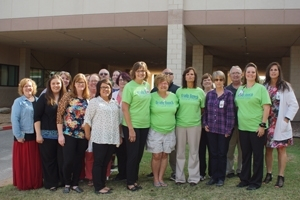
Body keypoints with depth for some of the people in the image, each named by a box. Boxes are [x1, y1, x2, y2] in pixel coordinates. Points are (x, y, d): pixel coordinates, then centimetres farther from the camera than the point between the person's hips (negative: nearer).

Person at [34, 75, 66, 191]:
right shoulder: (44, 98, -3)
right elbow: (37, 116, -6)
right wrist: (38, 134, -10)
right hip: (47, 134, -2)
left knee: (62, 159, 8)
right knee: (49, 159, 7)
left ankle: (64, 181, 24)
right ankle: (51, 183, 20)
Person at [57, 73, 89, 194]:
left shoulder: (88, 98, 5)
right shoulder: (67, 96, -6)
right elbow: (59, 115, -7)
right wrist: (60, 134, -10)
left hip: (83, 135, 4)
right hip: (69, 134, -3)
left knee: (79, 160, 10)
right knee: (68, 160, -1)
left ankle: (75, 184, 26)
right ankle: (67, 183, 21)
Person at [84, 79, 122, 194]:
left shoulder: (115, 103, 14)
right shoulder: (94, 102, -3)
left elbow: (118, 120, 17)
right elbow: (87, 119, -4)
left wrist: (120, 135, 15)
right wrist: (88, 134, -6)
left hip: (112, 138, 5)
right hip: (99, 138, -5)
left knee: (106, 163, 12)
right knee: (98, 162, 1)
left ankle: (102, 184, 22)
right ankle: (98, 187, 7)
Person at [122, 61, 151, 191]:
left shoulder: (147, 86, 7)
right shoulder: (129, 86, -12)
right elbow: (124, 108, -15)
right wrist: (130, 128, -17)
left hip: (145, 125, 6)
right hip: (132, 126, -6)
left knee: (139, 154, 14)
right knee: (132, 155, 2)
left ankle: (135, 179, 27)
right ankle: (130, 182, 15)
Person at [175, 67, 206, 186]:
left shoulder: (200, 92, 2)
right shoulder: (179, 91, 3)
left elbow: (203, 108, 8)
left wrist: (203, 121, 5)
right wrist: (175, 119, 4)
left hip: (195, 125, -1)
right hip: (180, 124, 1)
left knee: (194, 151, 5)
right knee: (180, 151, 6)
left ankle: (194, 177, 15)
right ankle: (179, 177, 16)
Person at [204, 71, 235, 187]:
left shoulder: (228, 94, -5)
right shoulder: (209, 94, 7)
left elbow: (230, 113, -8)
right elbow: (206, 111, 11)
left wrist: (228, 129, -12)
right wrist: (205, 124, 1)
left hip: (223, 130, -3)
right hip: (211, 129, 3)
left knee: (222, 154, 6)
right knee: (213, 153, 9)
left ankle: (221, 178, 17)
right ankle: (214, 176, 19)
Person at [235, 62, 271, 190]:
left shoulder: (260, 88, -5)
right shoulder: (240, 89, 11)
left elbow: (266, 107, -9)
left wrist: (262, 125, -14)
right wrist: (238, 121, 9)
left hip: (257, 128, -5)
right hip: (243, 127, 5)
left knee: (257, 155, 4)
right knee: (245, 155, 13)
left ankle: (256, 181, 15)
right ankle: (244, 179, 25)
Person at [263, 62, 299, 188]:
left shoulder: (285, 87, -1)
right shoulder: (264, 87, 5)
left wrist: (287, 118, -10)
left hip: (280, 125, -3)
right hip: (267, 124, 3)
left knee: (281, 149, 3)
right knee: (268, 149, 9)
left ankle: (281, 177, 9)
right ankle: (269, 174, 21)